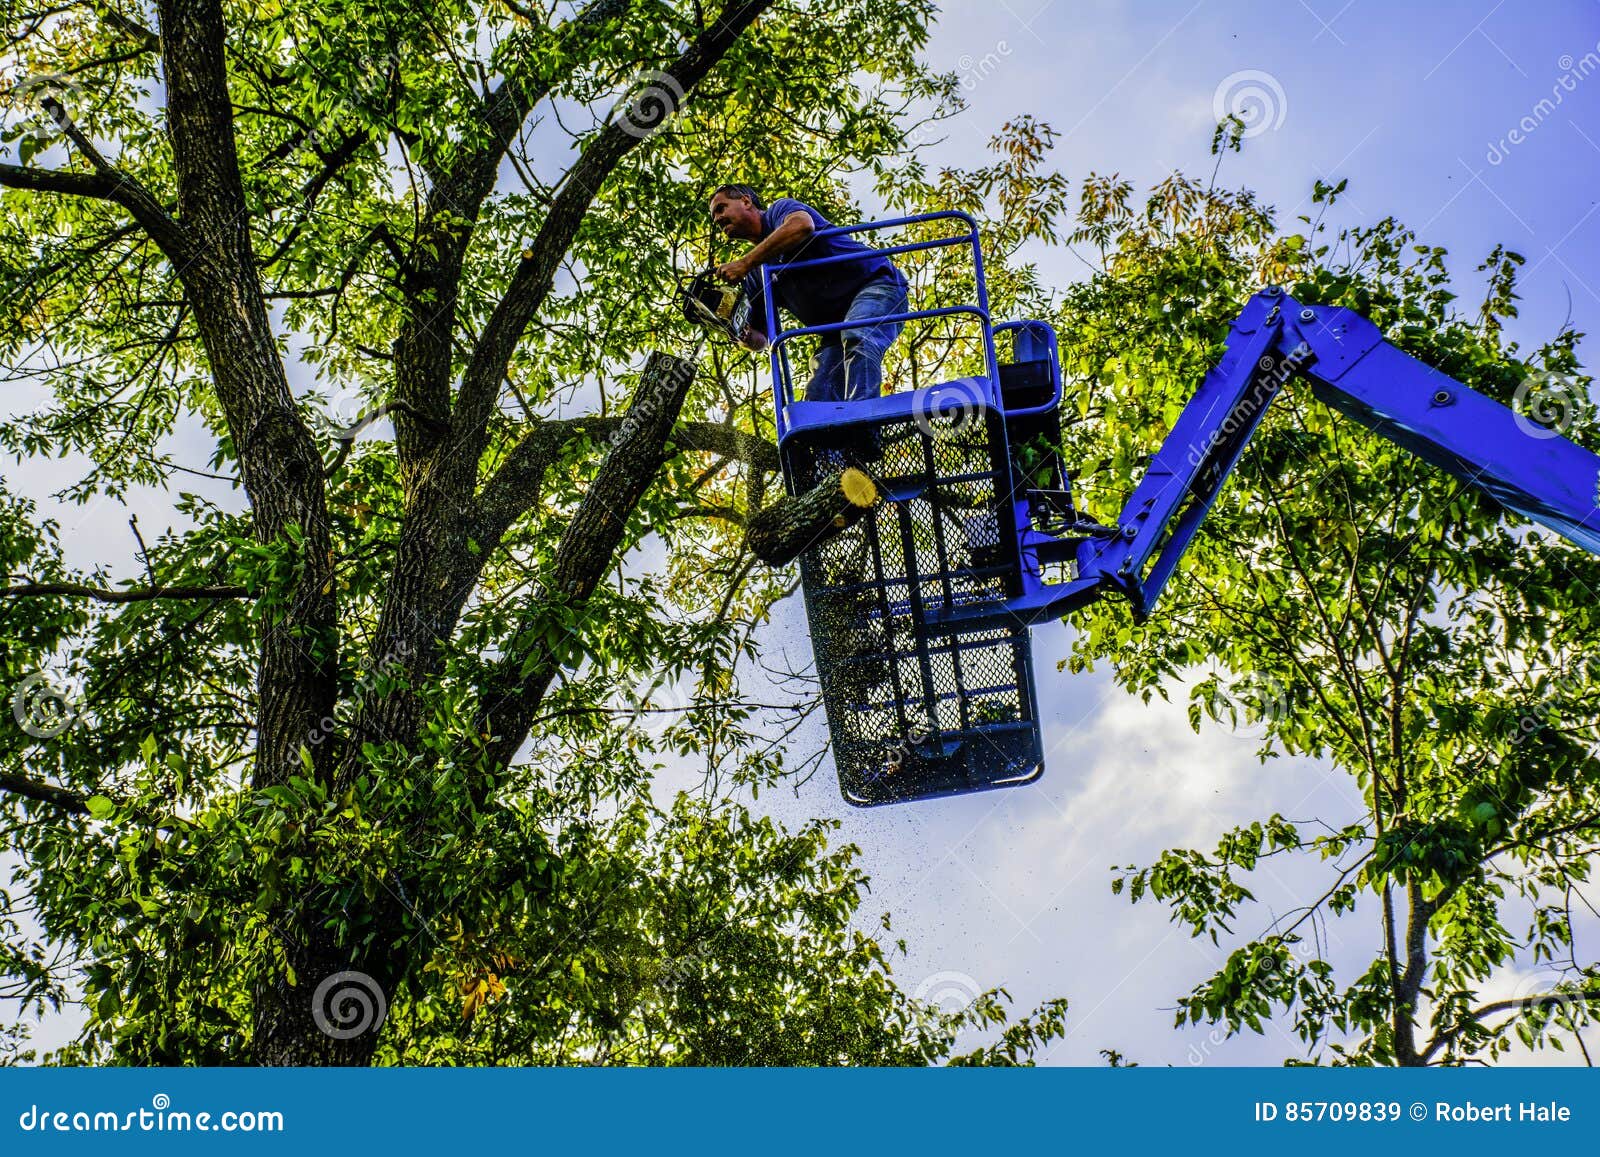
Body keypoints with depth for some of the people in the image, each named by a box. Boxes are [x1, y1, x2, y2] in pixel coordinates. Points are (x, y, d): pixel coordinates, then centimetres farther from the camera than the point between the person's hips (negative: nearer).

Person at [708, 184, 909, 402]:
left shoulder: (780, 209, 0)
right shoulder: (755, 274, 17)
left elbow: (802, 225, -28)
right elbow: (760, 339, 13)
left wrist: (744, 263, -25)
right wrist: (741, 332, -13)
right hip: (838, 326, 8)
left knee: (857, 340, -36)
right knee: (819, 391, -11)